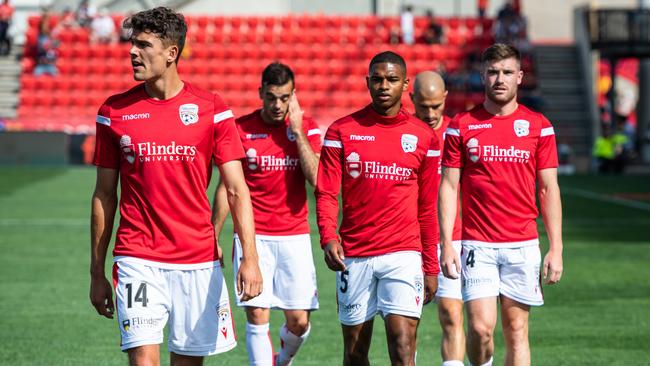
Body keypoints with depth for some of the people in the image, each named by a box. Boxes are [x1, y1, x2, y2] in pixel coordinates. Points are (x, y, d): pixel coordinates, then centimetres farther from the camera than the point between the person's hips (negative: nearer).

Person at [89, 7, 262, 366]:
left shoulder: (211, 109, 0)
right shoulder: (114, 111, 3)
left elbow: (237, 190, -1)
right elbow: (104, 195, 9)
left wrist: (249, 258, -12)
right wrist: (96, 272, 9)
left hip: (198, 261, 0)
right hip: (138, 259, 0)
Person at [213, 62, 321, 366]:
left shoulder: (307, 128, 2)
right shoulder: (241, 129, 0)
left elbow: (318, 180, -11)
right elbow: (227, 187, 6)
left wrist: (297, 130, -12)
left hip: (294, 236, 1)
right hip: (253, 236, -1)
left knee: (299, 321, -1)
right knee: (257, 317, -8)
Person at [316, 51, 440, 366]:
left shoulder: (423, 137, 6)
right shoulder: (342, 131, 3)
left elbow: (428, 207, 11)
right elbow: (326, 193, 0)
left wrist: (431, 266, 10)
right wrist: (328, 238, -18)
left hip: (403, 256, -1)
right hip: (353, 256, 1)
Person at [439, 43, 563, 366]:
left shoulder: (538, 126, 5)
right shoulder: (461, 126, 3)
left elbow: (548, 189, 6)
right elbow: (449, 187, 3)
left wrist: (556, 248, 0)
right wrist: (446, 245, -5)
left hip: (523, 246, 1)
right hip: (478, 245, -1)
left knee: (516, 330, 3)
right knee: (480, 327, -12)